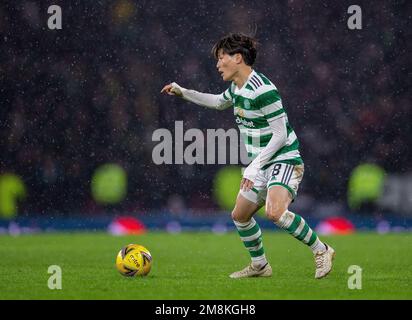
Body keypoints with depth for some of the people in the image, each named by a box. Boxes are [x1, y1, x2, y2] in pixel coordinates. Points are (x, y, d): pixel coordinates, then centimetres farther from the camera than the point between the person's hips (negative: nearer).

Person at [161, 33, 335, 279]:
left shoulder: (262, 90, -22)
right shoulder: (237, 88, 8)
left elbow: (280, 134, -22)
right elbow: (219, 102, 33)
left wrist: (255, 166, -22)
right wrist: (183, 93, 28)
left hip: (284, 160, -10)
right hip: (262, 164, 10)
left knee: (275, 212, -30)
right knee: (240, 215, 13)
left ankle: (321, 250, -15)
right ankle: (260, 266, 29)